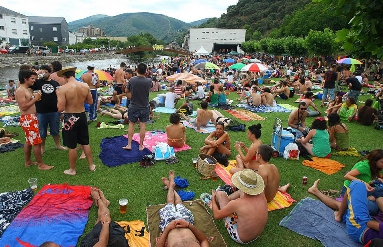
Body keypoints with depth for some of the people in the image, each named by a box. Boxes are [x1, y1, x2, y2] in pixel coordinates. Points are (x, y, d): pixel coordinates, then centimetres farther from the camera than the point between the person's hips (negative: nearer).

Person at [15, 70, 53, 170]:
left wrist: (36, 97, 5)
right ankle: (41, 164, 3)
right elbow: (23, 107, -22)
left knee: (29, 141, 18)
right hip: (27, 119, -11)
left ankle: (28, 162, 31)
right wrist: (35, 98, -19)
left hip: (31, 118, 11)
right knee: (37, 142, -6)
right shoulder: (20, 91, -16)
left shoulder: (27, 89, 13)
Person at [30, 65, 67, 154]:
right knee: (42, 131, 10)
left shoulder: (55, 83, 7)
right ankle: (42, 147, 24)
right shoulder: (38, 82, 2)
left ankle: (58, 145, 29)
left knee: (55, 130, 15)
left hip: (54, 111, 1)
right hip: (41, 112, -1)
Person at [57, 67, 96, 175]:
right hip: (82, 116, 5)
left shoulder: (63, 88, -19)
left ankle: (72, 170, 25)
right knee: (85, 143, 20)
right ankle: (91, 165, 30)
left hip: (70, 118, -4)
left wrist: (59, 99, -1)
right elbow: (90, 101, 7)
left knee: (72, 146, 9)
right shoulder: (85, 86, -5)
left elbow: (60, 108, -19)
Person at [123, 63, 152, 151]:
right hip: (144, 107, 0)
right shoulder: (149, 81, -13)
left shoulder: (132, 80, -14)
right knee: (143, 126, 7)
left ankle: (129, 145, 16)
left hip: (133, 107, 0)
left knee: (131, 124, 12)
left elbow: (127, 91, 1)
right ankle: (141, 145, 15)